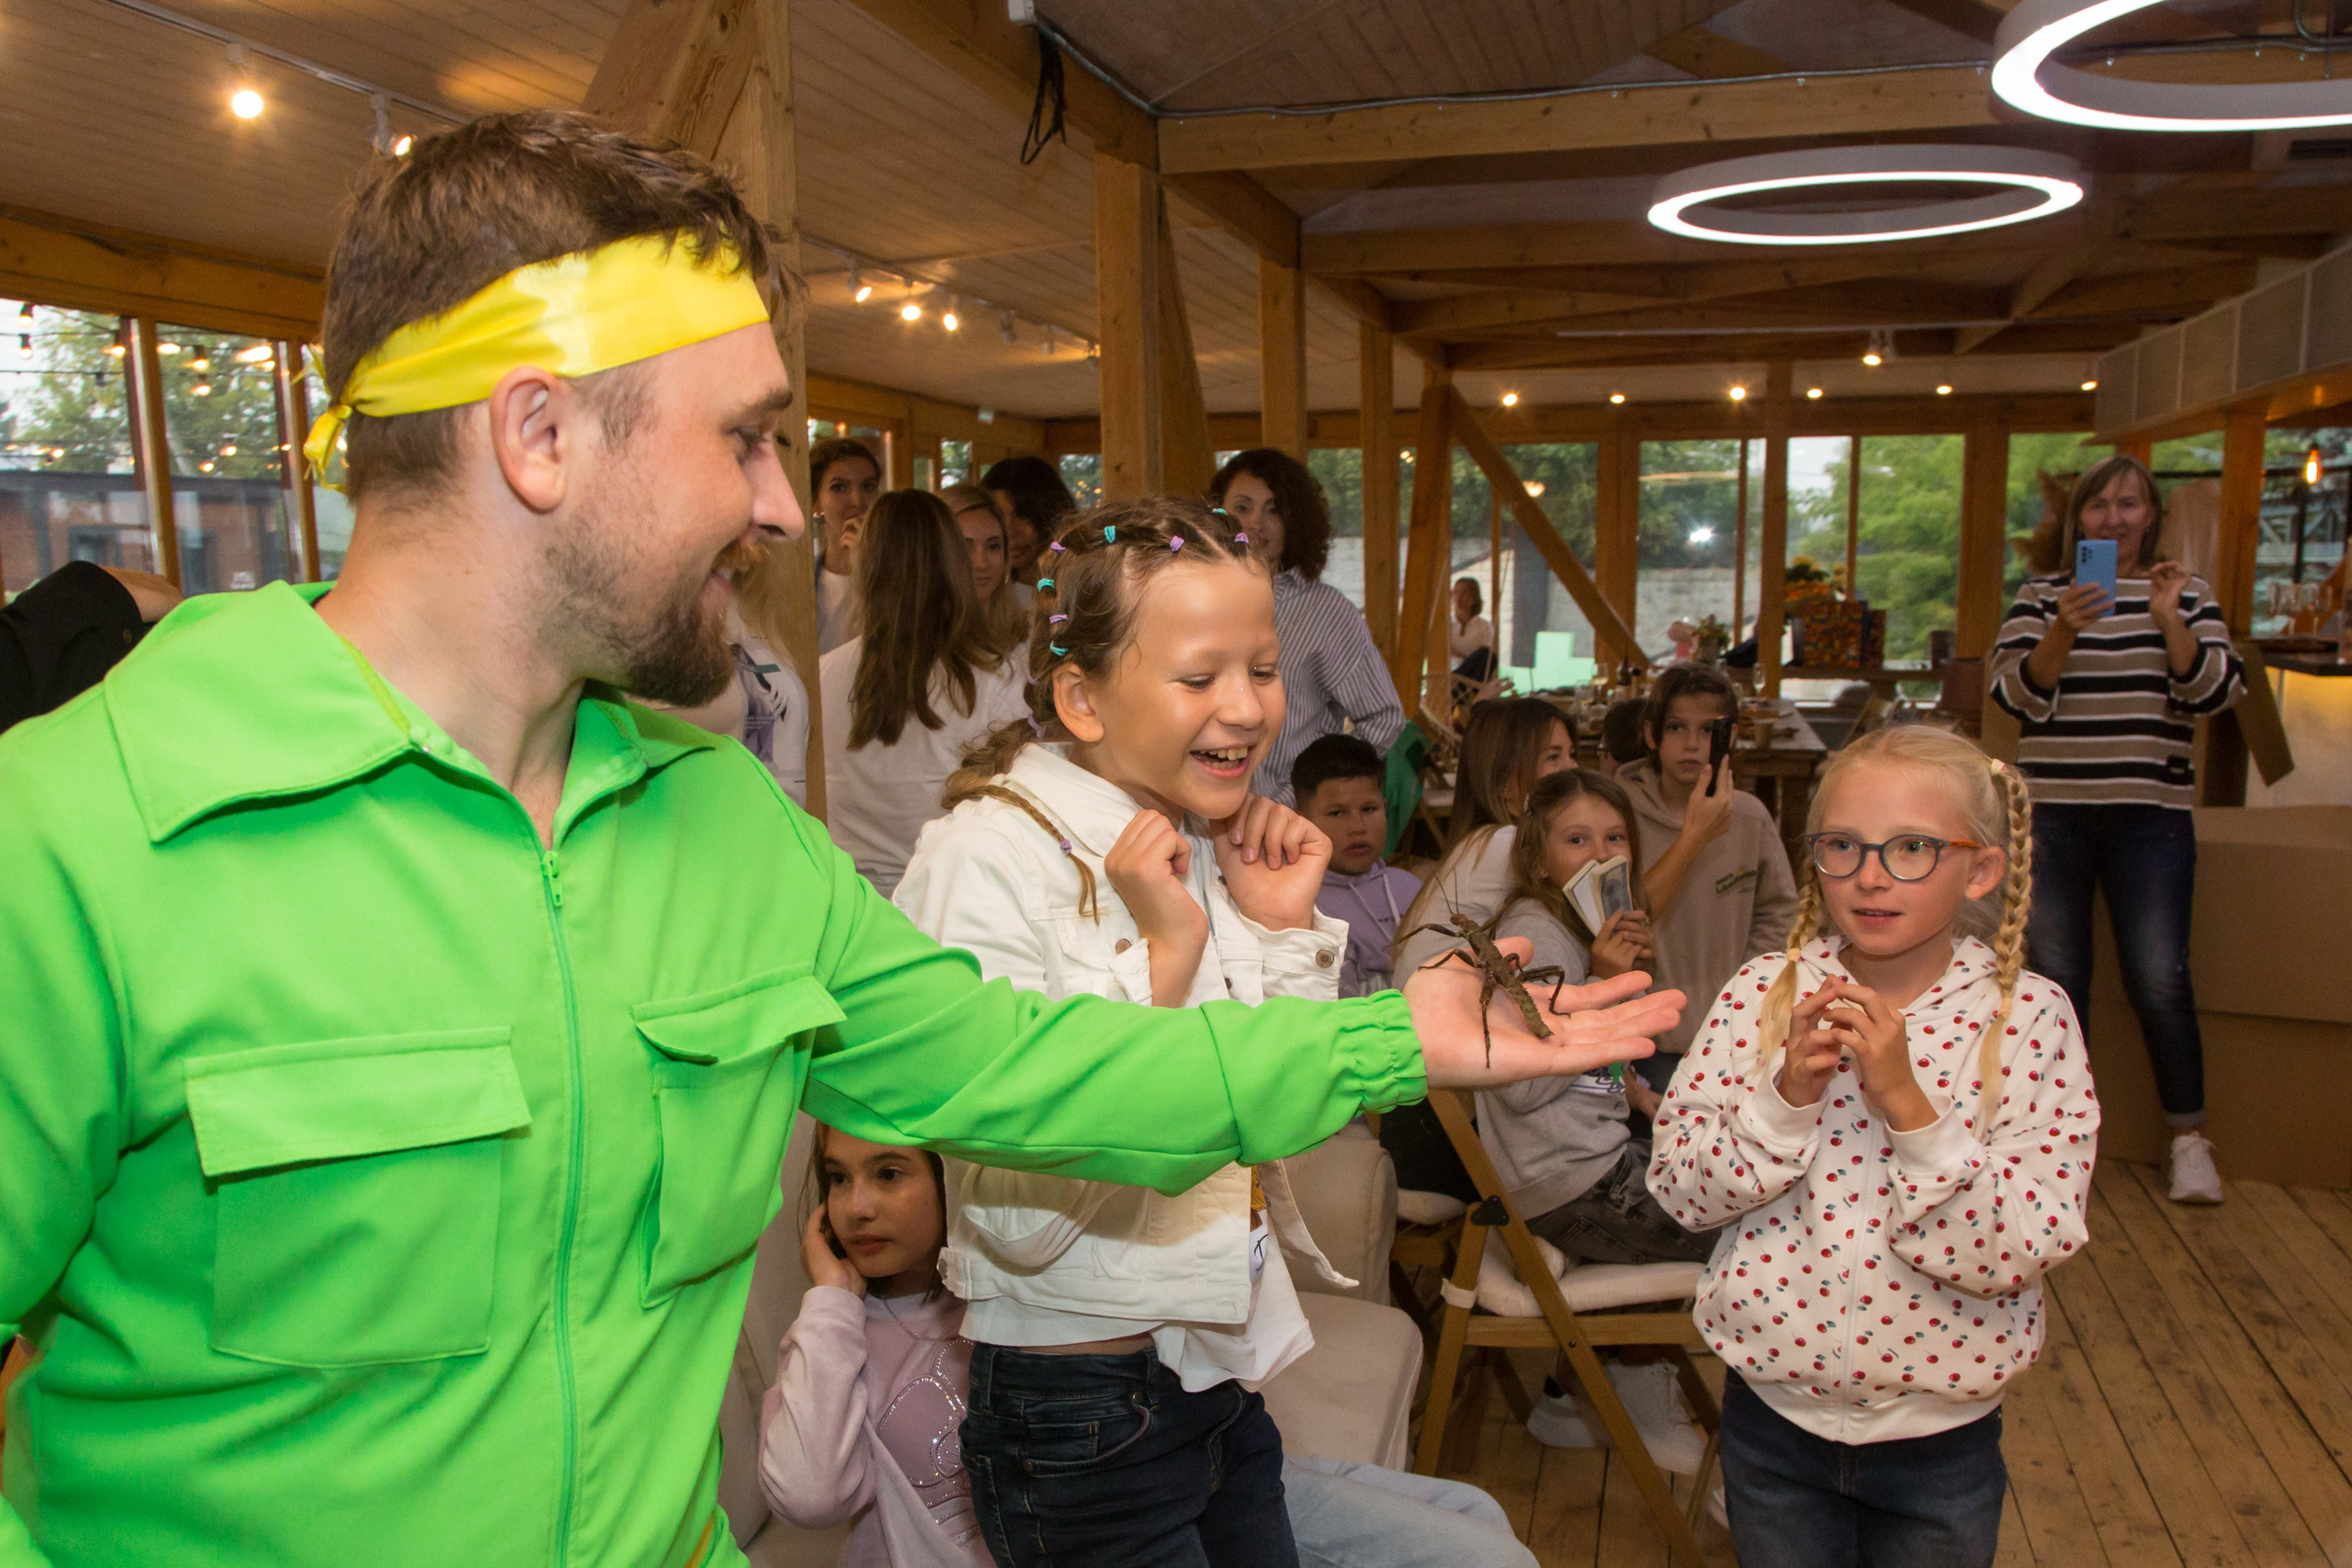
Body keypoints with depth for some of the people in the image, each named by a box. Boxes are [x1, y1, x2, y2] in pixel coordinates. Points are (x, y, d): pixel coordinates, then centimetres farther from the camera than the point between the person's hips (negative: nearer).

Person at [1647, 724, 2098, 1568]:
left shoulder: (2029, 1017, -12)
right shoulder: (1763, 994, -8)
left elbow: (2023, 1251, -18)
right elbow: (1678, 1187, -10)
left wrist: (1905, 1103, -28)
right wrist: (1788, 1094, -24)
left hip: (1941, 1438, -1)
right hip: (1772, 1414, 1)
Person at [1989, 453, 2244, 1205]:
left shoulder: (2186, 592, 9)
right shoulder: (2040, 595, 7)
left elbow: (2216, 691, -1)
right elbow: (2015, 693, -3)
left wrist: (2171, 622, -15)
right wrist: (2063, 632, -19)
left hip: (2150, 811, 0)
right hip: (2052, 809, 1)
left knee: (2160, 980, -6)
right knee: (2057, 979, 4)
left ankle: (2190, 1139, 10)